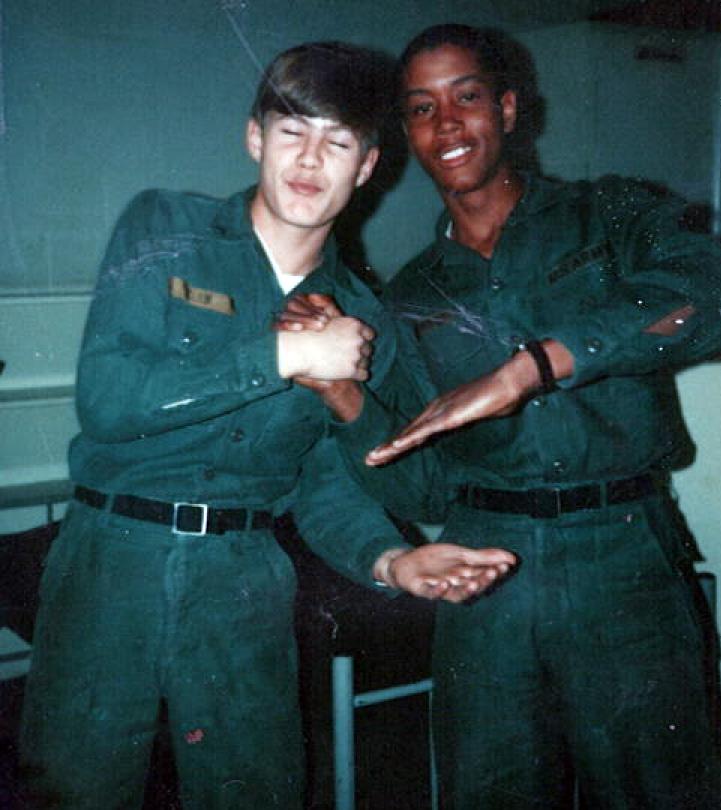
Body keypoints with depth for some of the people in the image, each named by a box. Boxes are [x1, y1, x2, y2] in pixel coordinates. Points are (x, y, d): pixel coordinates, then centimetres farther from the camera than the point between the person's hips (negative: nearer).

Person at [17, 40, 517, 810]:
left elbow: (326, 479, 5)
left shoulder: (358, 318, 7)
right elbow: (105, 398, -15)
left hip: (244, 580, 3)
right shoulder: (163, 227, -3)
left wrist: (390, 558, -16)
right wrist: (281, 355, -18)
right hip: (113, 556, -2)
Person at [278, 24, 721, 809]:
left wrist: (525, 367, -26)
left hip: (624, 561, -2)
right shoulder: (409, 297, 13)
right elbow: (420, 489, 9)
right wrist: (341, 390, -8)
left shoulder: (609, 215, 6)